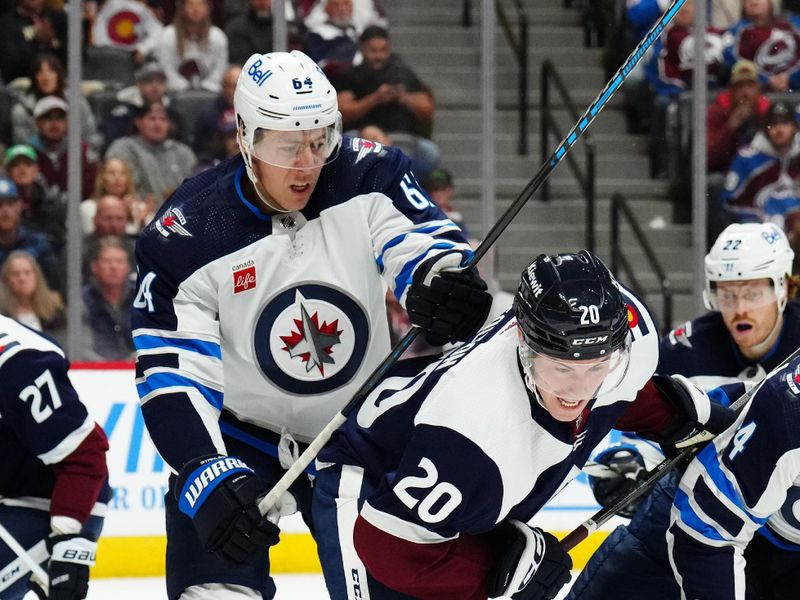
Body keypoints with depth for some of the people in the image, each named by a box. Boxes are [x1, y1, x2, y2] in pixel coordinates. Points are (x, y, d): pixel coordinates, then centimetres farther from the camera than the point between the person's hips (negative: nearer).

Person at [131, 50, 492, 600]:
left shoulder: (369, 178, -14)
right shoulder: (186, 238, -20)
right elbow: (172, 379, -20)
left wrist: (440, 281, -53)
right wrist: (210, 478, -33)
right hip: (239, 440, -3)